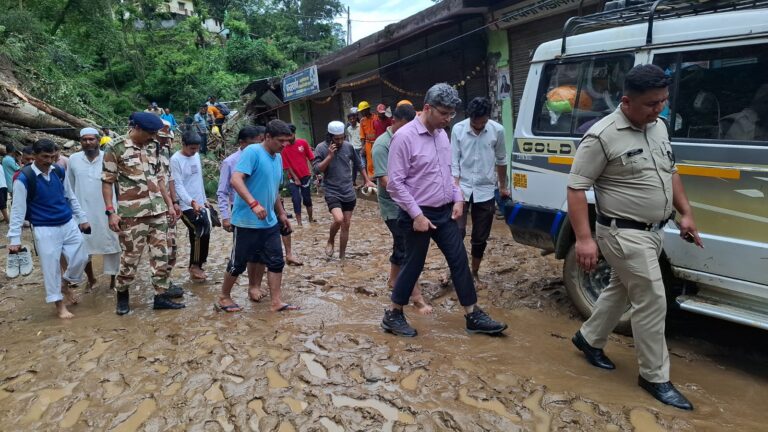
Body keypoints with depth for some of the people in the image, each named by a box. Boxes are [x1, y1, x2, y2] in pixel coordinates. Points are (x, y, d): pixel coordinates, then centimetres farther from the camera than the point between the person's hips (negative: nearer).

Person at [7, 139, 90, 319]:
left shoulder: (59, 172, 3)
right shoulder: (24, 178, -13)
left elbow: (71, 197, 14)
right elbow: (17, 210, -11)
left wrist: (82, 219, 16)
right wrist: (14, 239, -13)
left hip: (69, 225, 5)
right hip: (45, 230, -5)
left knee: (81, 258, 8)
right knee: (51, 267, 1)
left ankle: (65, 284, 36)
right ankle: (59, 303, 16)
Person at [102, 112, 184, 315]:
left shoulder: (153, 147, 10)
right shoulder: (115, 148, -7)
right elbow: (107, 182, -7)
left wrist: (169, 204, 15)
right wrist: (111, 212, -13)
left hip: (157, 210, 5)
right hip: (132, 213, -5)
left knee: (161, 254, 6)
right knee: (131, 256, 2)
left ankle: (160, 296, 15)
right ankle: (122, 294, 24)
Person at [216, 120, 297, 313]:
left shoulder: (278, 158, 11)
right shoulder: (252, 152, -14)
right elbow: (236, 180, -25)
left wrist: (281, 213, 24)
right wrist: (254, 204, -33)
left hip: (270, 221, 8)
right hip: (247, 221, -7)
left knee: (276, 261, 5)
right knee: (238, 262, 5)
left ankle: (276, 302, 13)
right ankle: (224, 297, 25)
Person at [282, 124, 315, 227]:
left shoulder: (303, 143, -5)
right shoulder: (284, 148, -11)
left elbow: (311, 158, 2)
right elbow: (287, 166, -8)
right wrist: (295, 178, -9)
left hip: (305, 176, 1)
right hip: (293, 178, -1)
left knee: (307, 198, 10)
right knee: (296, 199, -5)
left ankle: (310, 218, 26)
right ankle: (299, 222, 0)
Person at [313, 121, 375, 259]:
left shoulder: (348, 146, 2)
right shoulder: (321, 148, -8)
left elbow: (358, 164, 15)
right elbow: (316, 170, -14)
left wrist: (367, 180, 17)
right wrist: (330, 156, -21)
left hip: (349, 193, 4)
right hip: (332, 192, -4)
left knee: (346, 225, 8)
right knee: (338, 219, -25)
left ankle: (342, 256, 21)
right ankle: (330, 241, 6)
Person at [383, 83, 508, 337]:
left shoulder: (442, 134, 7)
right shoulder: (405, 137, -16)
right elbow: (395, 182, -18)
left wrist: (458, 198, 5)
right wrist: (417, 215, -19)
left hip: (445, 212, 7)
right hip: (419, 215, -7)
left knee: (459, 261, 7)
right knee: (413, 265, 3)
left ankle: (474, 316, 17)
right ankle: (393, 316, 21)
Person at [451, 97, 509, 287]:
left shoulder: (497, 130, -6)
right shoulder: (458, 129, -8)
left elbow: (501, 160, 7)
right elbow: (454, 161, -5)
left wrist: (503, 186, 15)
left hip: (485, 191, 1)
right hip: (462, 189, -1)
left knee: (480, 238, 9)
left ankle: (475, 274, 26)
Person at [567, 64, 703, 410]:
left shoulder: (658, 127, 7)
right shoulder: (603, 136, -19)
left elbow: (670, 172, 20)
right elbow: (576, 188, -19)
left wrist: (686, 213, 14)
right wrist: (584, 239, -25)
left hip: (653, 232, 9)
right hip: (624, 235, -8)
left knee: (621, 290, 21)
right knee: (652, 302, -4)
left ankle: (588, 339, 41)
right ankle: (655, 377, 13)